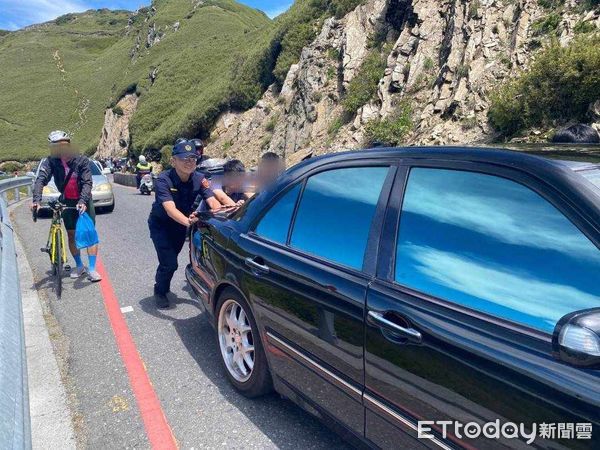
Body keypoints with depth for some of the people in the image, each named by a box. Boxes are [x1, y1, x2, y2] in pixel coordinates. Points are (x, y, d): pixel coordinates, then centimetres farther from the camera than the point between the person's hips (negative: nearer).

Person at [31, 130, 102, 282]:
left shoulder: (82, 161, -16)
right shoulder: (51, 162, -11)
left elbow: (87, 183, -20)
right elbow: (41, 179, -21)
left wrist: (82, 201, -34)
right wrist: (36, 199, -36)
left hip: (84, 201, -3)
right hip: (67, 202, 3)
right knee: (71, 235, 9)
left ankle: (92, 269, -3)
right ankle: (79, 266, 24)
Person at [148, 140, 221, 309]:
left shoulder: (199, 179, -18)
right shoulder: (163, 180, -31)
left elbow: (212, 200, -28)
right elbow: (170, 209, -44)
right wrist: (188, 222, -62)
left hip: (181, 224, 4)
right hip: (160, 225, -4)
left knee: (171, 259, 18)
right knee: (169, 263, -11)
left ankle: (162, 284, 49)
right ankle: (160, 292, 19)